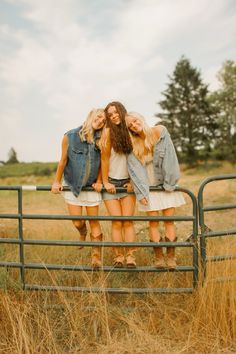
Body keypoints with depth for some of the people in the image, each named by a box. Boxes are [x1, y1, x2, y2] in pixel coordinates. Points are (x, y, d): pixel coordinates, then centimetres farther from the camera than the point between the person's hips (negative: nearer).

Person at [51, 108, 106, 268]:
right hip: (72, 185, 0)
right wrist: (57, 181, 4)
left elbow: (102, 163, 5)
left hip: (91, 186, 1)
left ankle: (97, 256, 16)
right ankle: (83, 233, 42)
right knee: (77, 222, 5)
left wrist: (99, 182, -2)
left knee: (94, 221, 4)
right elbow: (63, 160, -1)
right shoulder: (70, 136, -8)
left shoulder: (100, 140, -3)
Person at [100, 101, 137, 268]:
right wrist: (105, 182, -5)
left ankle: (131, 256, -1)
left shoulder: (130, 131, 2)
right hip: (111, 183, -2)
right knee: (117, 222, -4)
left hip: (127, 182, 2)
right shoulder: (108, 131, -7)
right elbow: (105, 158, -6)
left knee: (128, 221, -4)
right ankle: (119, 257, 3)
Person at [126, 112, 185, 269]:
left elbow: (169, 157, -8)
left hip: (166, 185, -1)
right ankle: (159, 257, 6)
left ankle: (171, 257, 4)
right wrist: (141, 192, -10)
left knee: (169, 220, -3)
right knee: (153, 222, -2)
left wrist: (169, 183, -12)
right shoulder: (133, 145, 1)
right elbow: (135, 169, -3)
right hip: (149, 187, 1)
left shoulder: (160, 132, -3)